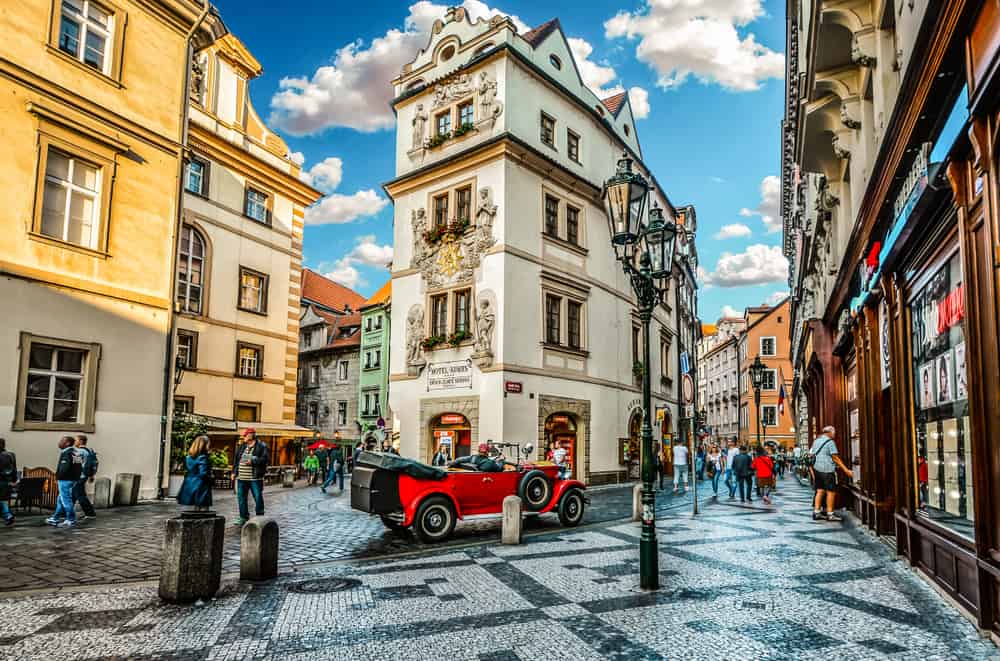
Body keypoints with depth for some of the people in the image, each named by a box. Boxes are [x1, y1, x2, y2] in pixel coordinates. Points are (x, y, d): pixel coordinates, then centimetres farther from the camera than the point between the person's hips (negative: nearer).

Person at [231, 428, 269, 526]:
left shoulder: (261, 446, -5)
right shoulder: (241, 446, 15)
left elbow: (266, 459, -15)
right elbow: (236, 459, 20)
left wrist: (253, 461, -22)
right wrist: (234, 472, 14)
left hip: (255, 478, -6)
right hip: (241, 478, 6)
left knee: (258, 498, 0)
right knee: (241, 498, 10)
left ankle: (260, 518, 11)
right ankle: (243, 517, 22)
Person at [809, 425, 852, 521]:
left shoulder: (816, 441, 15)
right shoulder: (830, 442, -7)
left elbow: (812, 455, 17)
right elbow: (835, 458, -10)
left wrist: (813, 473, 22)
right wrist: (846, 470, -8)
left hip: (816, 469, 8)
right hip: (827, 470, -7)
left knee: (820, 491, 10)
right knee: (831, 491, -2)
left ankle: (816, 512, 9)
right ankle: (830, 514, -2)